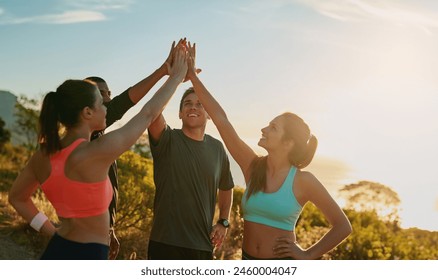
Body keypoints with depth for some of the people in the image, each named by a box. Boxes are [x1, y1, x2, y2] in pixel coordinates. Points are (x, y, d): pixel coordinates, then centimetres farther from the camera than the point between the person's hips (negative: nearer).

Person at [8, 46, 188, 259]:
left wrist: (53, 232, 14)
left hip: (56, 253, 7)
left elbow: (17, 198, 17)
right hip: (86, 258, -7)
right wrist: (177, 76, 4)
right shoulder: (96, 152, -21)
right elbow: (148, 114, -9)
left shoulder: (43, 156, 0)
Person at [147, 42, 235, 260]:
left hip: (203, 245, 4)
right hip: (166, 243, -3)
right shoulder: (167, 141, -5)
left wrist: (223, 222, 9)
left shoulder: (217, 148, 6)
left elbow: (226, 188, 20)